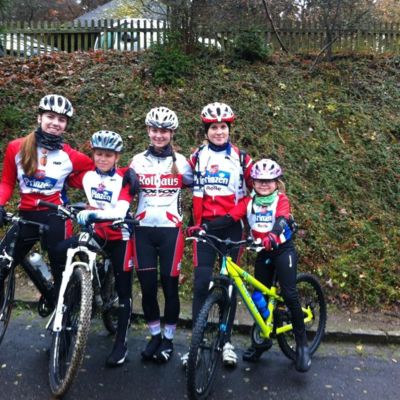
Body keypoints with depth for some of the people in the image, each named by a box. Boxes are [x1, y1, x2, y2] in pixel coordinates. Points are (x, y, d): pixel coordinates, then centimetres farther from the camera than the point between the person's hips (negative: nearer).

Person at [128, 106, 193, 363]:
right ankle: (155, 335, 23)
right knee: (147, 286, 4)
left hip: (170, 229, -1)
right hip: (144, 229, 2)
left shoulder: (181, 162, 3)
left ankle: (169, 338, 19)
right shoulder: (138, 160, 7)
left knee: (170, 285, 1)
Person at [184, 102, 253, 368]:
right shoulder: (197, 157, 5)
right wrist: (195, 221, 3)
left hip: (231, 226, 0)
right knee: (201, 282, -5)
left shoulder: (241, 158, 3)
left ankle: (226, 340, 18)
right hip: (205, 225, 0)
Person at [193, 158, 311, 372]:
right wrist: (205, 226, -30)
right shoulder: (248, 202, 0)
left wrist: (272, 236, -51)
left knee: (289, 294, -14)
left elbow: (282, 220, -28)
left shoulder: (281, 200, -8)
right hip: (263, 253, 4)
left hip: (283, 249, -4)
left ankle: (302, 343, 1)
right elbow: (229, 218, -13)